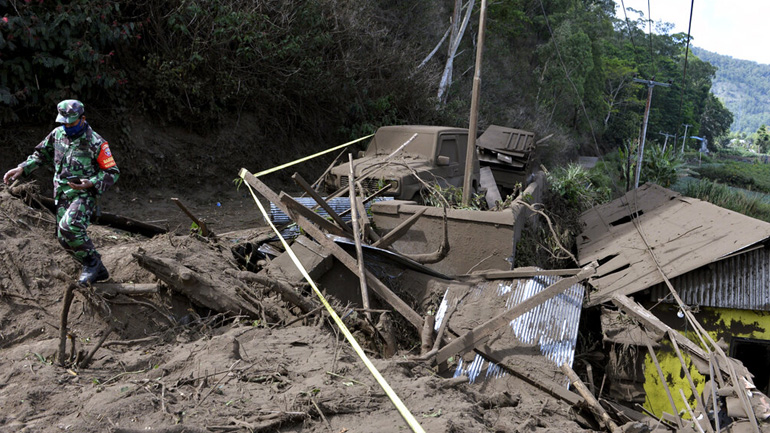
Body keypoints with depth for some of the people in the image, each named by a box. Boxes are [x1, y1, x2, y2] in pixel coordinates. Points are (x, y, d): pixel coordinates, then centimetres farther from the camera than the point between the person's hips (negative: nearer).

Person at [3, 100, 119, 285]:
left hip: (84, 194, -7)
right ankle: (98, 271, 19)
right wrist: (21, 168, 8)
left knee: (68, 226, -30)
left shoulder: (95, 142, -13)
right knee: (65, 239, 5)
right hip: (63, 195, 7)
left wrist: (91, 183, -24)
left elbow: (112, 173, -9)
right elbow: (41, 154, 21)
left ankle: (92, 261, -8)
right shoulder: (58, 134, 5)